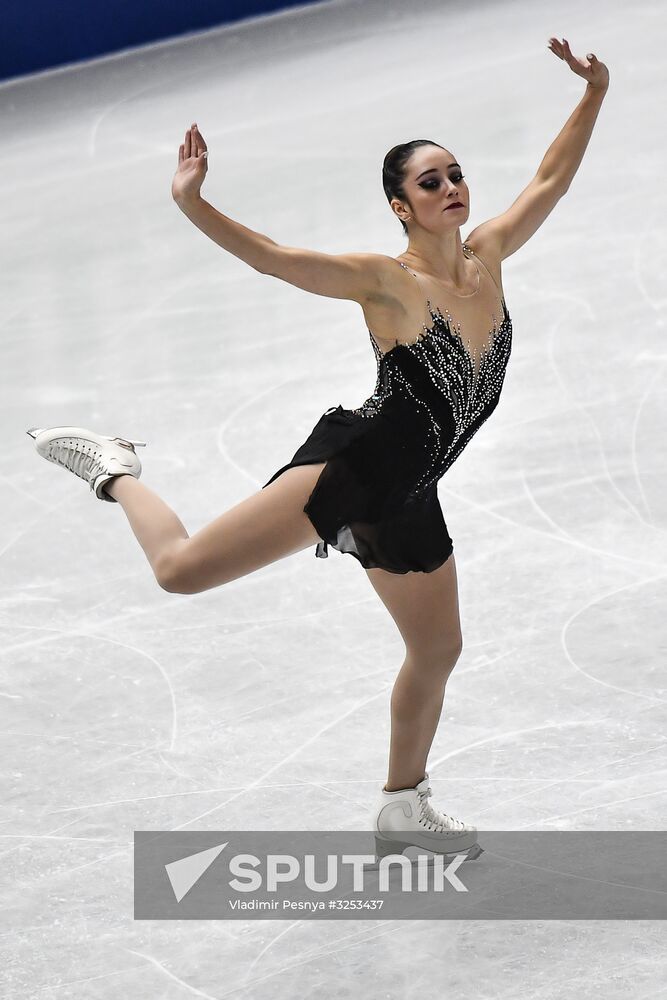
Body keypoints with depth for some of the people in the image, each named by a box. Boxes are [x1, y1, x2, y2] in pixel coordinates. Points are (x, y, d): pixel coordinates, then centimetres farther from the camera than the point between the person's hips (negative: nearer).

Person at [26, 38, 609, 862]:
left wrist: (593, 96, 12)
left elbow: (551, 181, 17)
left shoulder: (487, 257, 5)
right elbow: (267, 256, -24)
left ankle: (401, 810, 39)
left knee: (437, 651, 19)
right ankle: (115, 471, 12)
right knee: (181, 569, -18)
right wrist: (191, 203, -39)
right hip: (353, 464, -7)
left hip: (406, 499, 7)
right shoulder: (385, 281, -15)